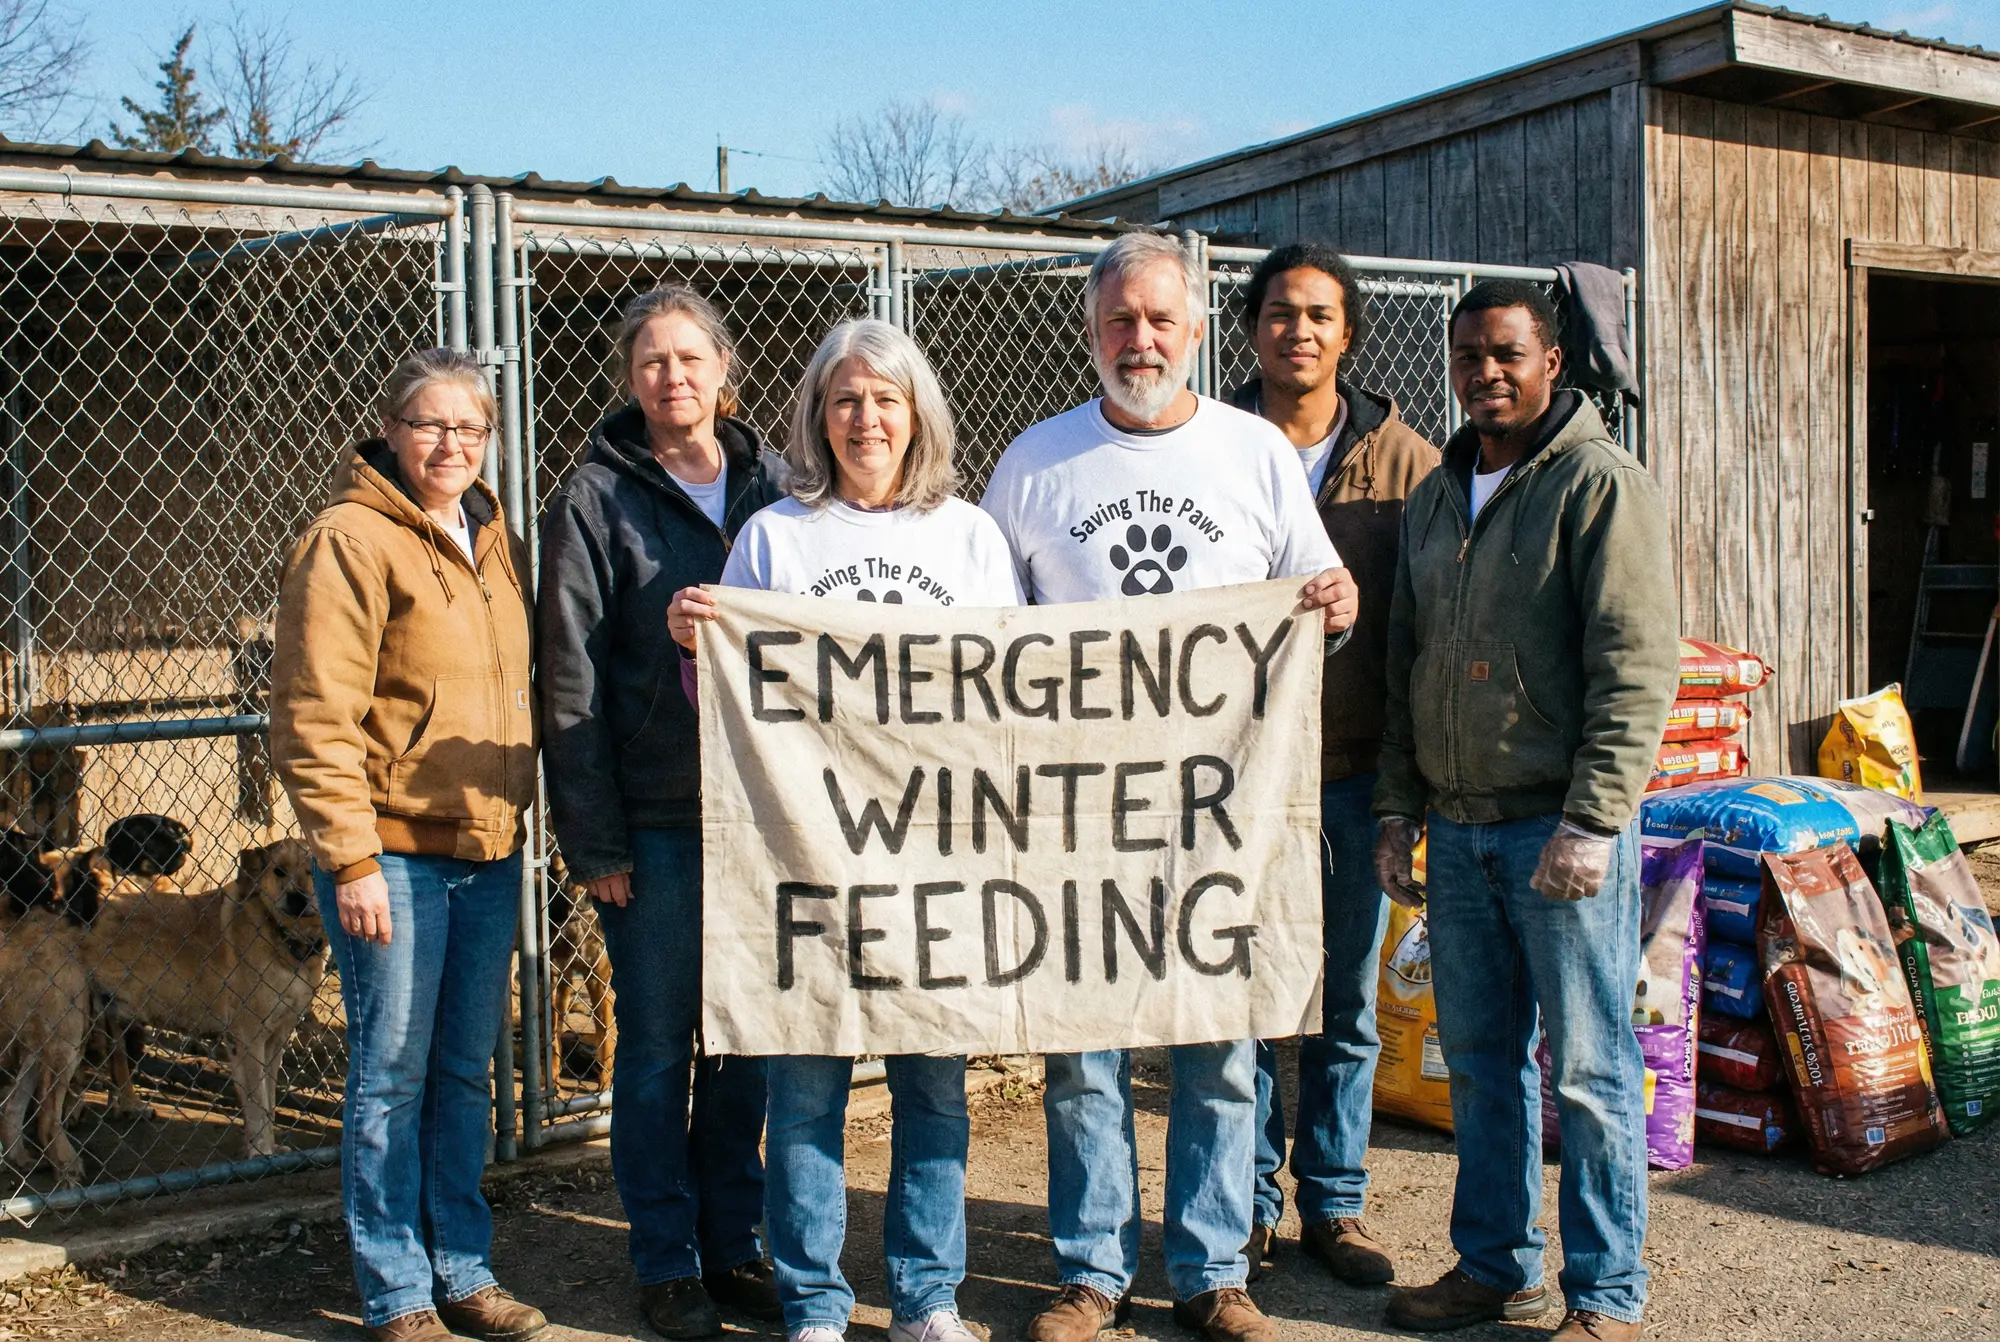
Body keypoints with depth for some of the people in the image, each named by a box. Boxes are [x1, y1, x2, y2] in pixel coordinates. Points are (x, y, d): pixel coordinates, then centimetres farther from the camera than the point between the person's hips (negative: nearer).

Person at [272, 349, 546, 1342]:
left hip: (487, 851, 7)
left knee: (467, 1071, 14)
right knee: (392, 1077, 3)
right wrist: (350, 859, -17)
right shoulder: (351, 541, -10)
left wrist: (519, 816, 14)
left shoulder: (492, 536, 12)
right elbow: (314, 718, -14)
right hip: (393, 851, -7)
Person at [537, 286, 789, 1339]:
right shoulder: (597, 501, -3)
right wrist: (591, 838, -11)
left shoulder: (768, 484, 7)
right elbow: (570, 680, -6)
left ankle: (733, 1242, 26)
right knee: (657, 1047, 7)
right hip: (655, 819, -3)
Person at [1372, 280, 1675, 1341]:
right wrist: (1400, 811, 13)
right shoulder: (1434, 499, 15)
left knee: (1587, 1067, 1)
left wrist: (1591, 823, -18)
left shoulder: (1601, 482, -6)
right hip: (1459, 829, 6)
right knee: (1478, 1059, 13)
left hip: (1560, 826, -6)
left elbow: (1638, 668, -13)